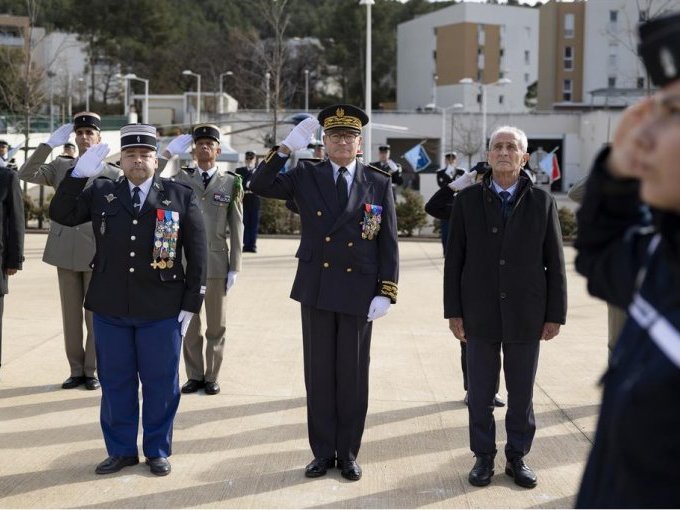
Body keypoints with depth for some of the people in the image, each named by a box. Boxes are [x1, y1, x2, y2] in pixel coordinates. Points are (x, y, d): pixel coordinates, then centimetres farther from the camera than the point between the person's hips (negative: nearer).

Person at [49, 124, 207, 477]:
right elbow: (60, 214, 1)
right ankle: (121, 451, 25)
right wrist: (79, 175, -11)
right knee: (115, 382, 11)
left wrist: (191, 303, -3)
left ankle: (157, 451, 22)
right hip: (110, 309, 2)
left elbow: (198, 255, 1)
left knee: (160, 383, 6)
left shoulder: (181, 197, 1)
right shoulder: (100, 193, 7)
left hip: (161, 311, -2)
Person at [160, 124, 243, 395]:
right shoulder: (181, 178, 5)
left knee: (216, 324, 8)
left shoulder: (231, 182, 1)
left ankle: (212, 376, 19)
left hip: (217, 263, -1)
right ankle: (194, 375, 20)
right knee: (189, 323, 9)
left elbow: (236, 228, 1)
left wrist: (234, 267, -3)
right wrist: (168, 153, -10)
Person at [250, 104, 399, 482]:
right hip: (316, 290, 1)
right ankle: (323, 451, 19)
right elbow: (259, 186, -8)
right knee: (319, 374, 8)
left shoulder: (379, 183, 0)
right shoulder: (305, 176, 3)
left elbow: (388, 244, 0)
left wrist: (386, 293, -7)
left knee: (353, 375, 7)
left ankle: (348, 453, 20)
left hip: (359, 292, -1)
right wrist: (287, 147, -16)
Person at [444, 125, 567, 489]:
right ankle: (484, 457, 21)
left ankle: (517, 457, 24)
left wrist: (555, 315, -1)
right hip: (480, 316, 0)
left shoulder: (542, 203, 0)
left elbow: (555, 264, 2)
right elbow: (454, 260, 1)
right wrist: (453, 311, -3)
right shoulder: (467, 200, 1)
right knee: (480, 393, 7)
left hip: (526, 317, 0)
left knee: (522, 393, 9)